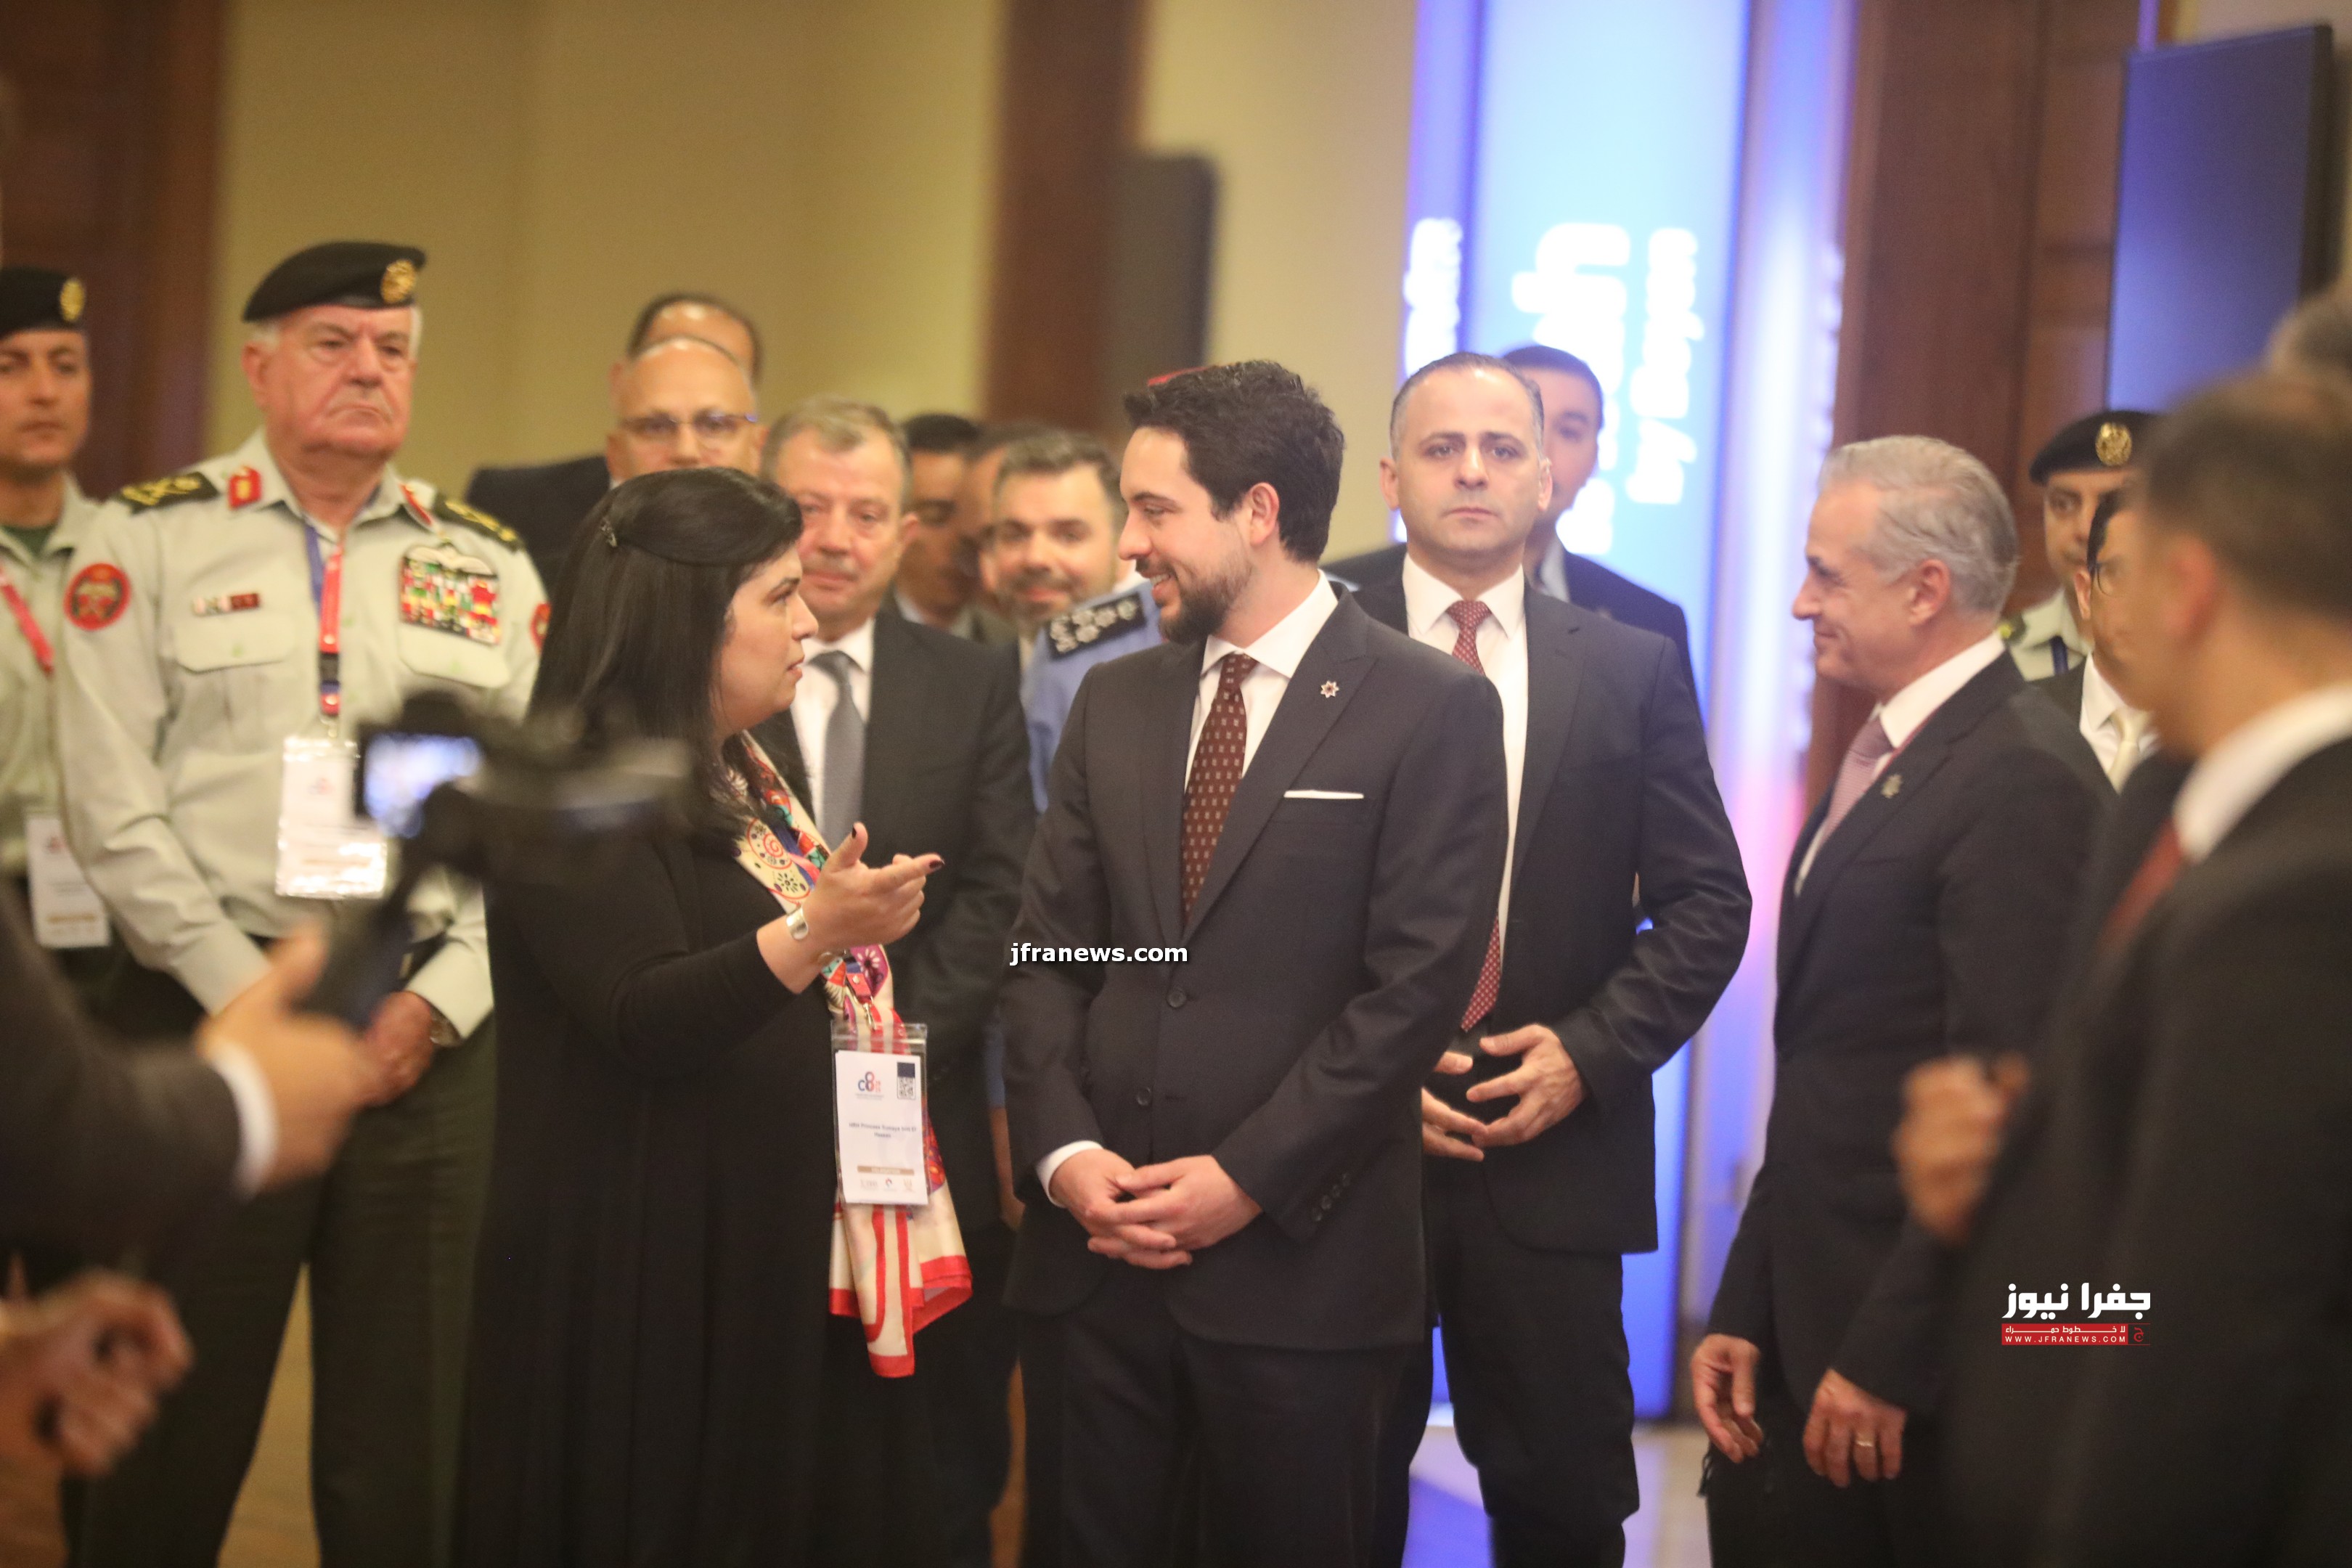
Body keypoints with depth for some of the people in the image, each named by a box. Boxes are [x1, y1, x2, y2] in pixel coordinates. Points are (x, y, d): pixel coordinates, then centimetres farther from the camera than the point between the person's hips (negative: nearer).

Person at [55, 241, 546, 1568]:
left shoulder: (492, 565, 12)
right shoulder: (151, 540, 3)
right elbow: (117, 809, -3)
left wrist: (438, 1000, -5)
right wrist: (255, 999, -9)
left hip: (431, 1043, 2)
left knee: (406, 1456, 5)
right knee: (174, 1431, 2)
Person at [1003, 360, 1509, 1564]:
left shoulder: (1432, 712, -5)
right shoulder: (1114, 702, 12)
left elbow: (1417, 984, -11)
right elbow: (1048, 955, 10)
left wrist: (1250, 1177, -14)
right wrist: (1065, 1152, -5)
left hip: (1298, 1258, -4)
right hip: (1099, 1248, 4)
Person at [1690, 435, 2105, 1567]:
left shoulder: (2024, 781, -15)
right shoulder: (1881, 762, 15)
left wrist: (1885, 1358, -18)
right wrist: (1743, 1314, 12)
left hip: (1922, 1350, -8)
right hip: (1805, 1335, 8)